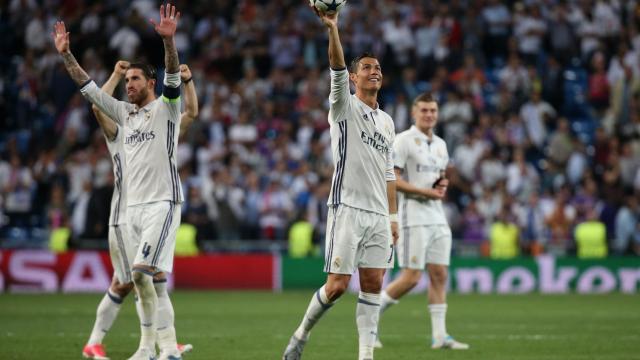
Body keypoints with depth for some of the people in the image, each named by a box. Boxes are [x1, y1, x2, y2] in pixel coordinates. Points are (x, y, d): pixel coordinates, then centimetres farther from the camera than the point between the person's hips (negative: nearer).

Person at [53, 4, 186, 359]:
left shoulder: (165, 109, -1)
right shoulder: (125, 113, 16)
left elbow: (173, 78, -18)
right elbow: (89, 87, 19)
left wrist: (168, 40, -33)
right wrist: (66, 54, 12)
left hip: (162, 201, -7)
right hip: (134, 203, 7)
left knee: (143, 272, -18)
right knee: (148, 277, 6)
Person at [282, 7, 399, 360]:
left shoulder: (386, 121, 18)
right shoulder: (344, 106, 1)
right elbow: (337, 70, -17)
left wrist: (393, 216, 15)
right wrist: (332, 29, -33)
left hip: (378, 215, 5)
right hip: (347, 208, -5)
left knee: (372, 284, 0)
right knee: (337, 285, -7)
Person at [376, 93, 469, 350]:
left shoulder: (440, 144, 16)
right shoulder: (404, 140, -7)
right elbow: (392, 179, -13)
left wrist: (442, 186, 3)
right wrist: (426, 192, -16)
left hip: (438, 218, 7)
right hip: (414, 218, -7)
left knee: (439, 275, 2)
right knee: (411, 278, -10)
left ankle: (439, 336, 2)